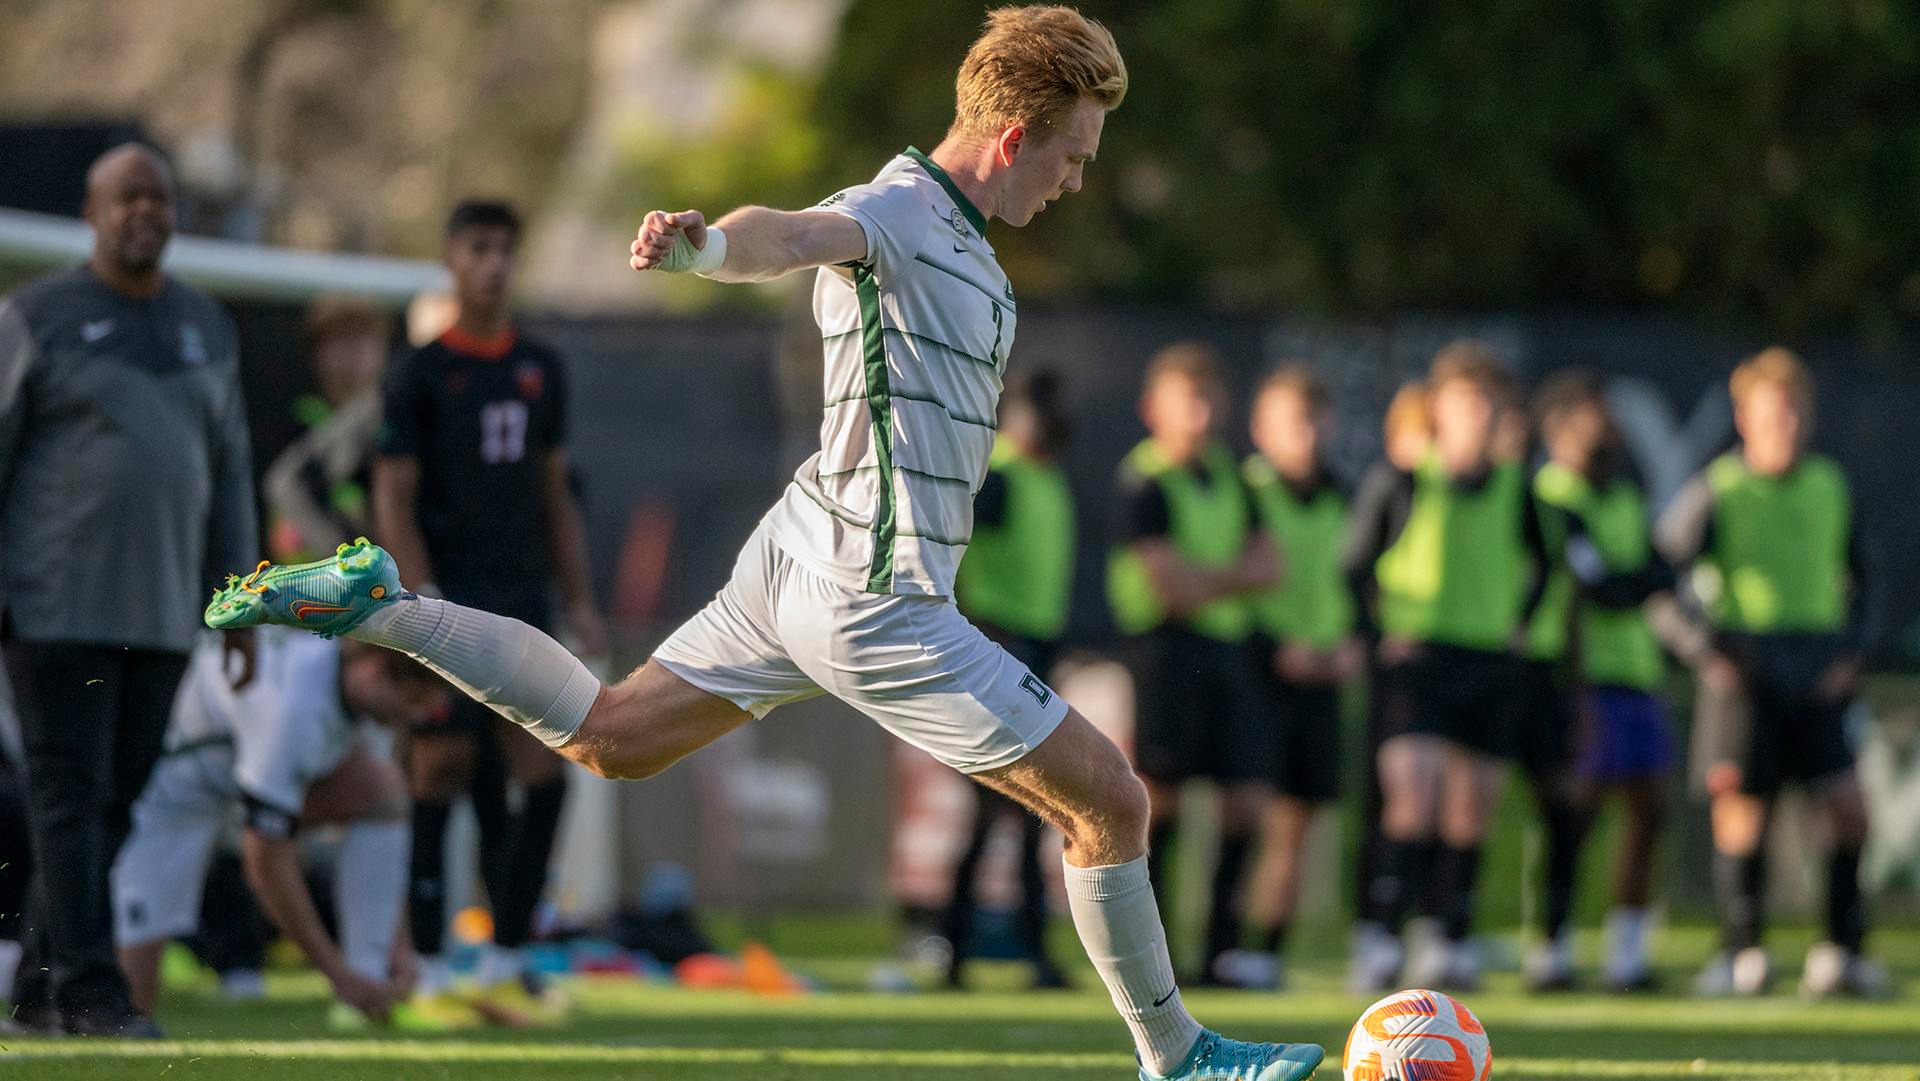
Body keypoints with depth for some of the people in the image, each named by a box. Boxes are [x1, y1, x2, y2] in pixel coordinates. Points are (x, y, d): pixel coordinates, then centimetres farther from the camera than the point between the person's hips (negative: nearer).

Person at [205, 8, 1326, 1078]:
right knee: (1111, 802, -2)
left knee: (606, 736, 20)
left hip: (800, 558, 10)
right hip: (875, 598, -10)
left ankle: (373, 603, 15)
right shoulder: (896, 213, -18)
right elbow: (790, 235, -38)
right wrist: (702, 243, -60)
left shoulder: (960, 239, 13)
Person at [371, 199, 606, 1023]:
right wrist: (425, 603, -15)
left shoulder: (540, 370, 15)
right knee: (439, 777, -5)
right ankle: (429, 977, 0)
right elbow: (393, 500, -5)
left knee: (544, 780, -4)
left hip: (522, 601, 5)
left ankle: (506, 965, 2)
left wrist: (578, 600, 13)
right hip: (450, 605, -5)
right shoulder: (421, 373, -1)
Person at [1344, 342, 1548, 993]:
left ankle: (1454, 945, 13)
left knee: (1472, 806, 5)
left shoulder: (1516, 491, 7)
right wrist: (1381, 629, -4)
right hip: (1416, 658, -4)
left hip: (1489, 664, 4)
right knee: (1414, 791, -18)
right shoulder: (1397, 482, -4)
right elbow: (1356, 565, 5)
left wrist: (1517, 622, 13)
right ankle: (1381, 934, -14)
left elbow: (1537, 565, 25)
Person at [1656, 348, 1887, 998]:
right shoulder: (1714, 492, -1)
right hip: (1743, 669, -3)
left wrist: (1853, 650, 7)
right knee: (1741, 812, -5)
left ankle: (1842, 951, 1)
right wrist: (1703, 647, -8)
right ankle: (1740, 955, 8)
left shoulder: (1830, 487, 12)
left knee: (1848, 805, -7)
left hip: (1817, 670, 3)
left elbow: (1862, 580, 21)